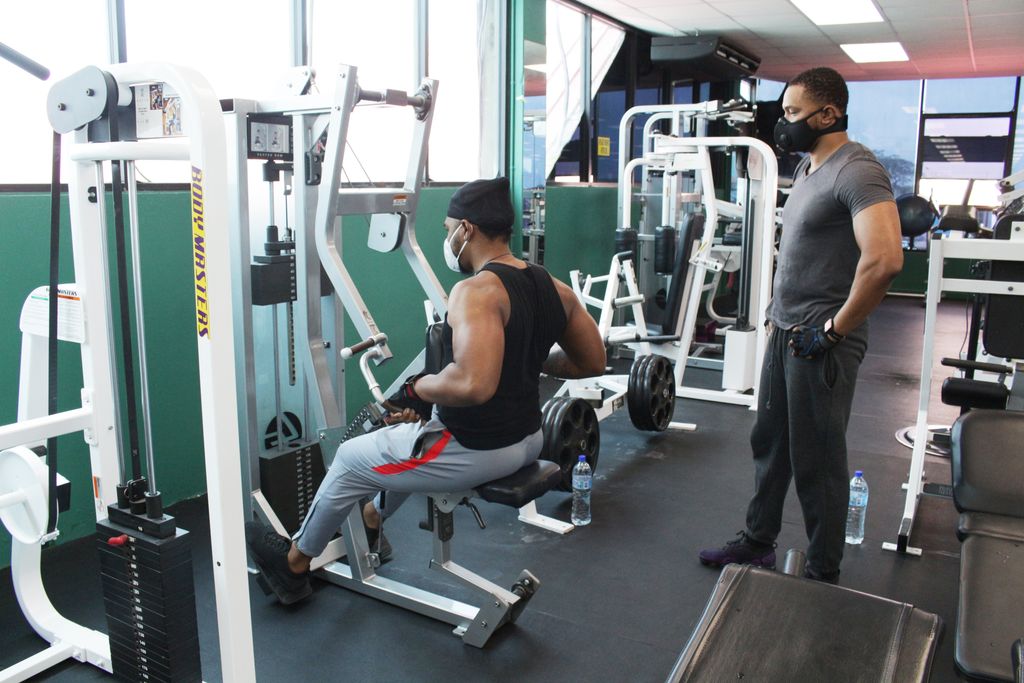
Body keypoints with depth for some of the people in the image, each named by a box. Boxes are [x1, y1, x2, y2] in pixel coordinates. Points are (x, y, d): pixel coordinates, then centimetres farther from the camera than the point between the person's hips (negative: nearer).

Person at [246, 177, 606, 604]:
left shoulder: (477, 292, -24)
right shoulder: (553, 288, 0)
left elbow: (473, 384, -38)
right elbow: (593, 362, 7)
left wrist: (417, 390, -20)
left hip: (478, 452, -9)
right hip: (528, 441, 9)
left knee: (350, 459, 13)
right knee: (414, 429, 34)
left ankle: (294, 562, 35)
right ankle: (371, 522, 54)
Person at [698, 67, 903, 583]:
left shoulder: (856, 171, -18)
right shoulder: (807, 167, 13)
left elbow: (885, 258, -31)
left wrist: (836, 328, -22)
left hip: (820, 343, -9)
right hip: (783, 332, 10)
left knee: (816, 461, 3)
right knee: (769, 443, 19)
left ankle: (823, 575, 21)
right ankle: (758, 543, 35)